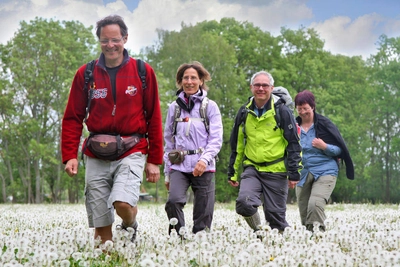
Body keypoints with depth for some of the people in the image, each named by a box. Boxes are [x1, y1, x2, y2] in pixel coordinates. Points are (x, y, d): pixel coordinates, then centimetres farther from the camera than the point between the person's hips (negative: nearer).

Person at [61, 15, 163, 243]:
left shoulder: (143, 72, 3)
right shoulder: (85, 74, 5)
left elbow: (154, 118, 5)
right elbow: (73, 118, 7)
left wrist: (154, 160, 3)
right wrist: (70, 156, -4)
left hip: (132, 152, -2)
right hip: (96, 155, 2)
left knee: (123, 204, -23)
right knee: (101, 227, 1)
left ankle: (130, 225, 11)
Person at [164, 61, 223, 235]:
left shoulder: (210, 106, 6)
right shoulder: (174, 107, 13)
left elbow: (216, 140, -1)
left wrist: (205, 160, -19)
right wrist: (167, 173, 15)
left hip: (204, 167, -1)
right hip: (179, 166, 1)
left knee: (203, 216, -2)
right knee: (174, 200, -24)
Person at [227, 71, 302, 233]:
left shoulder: (282, 111, -3)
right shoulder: (244, 112, 8)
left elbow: (294, 144, -2)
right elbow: (237, 145, 16)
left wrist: (294, 173, -8)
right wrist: (233, 173, 16)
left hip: (276, 171, -2)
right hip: (252, 169, 3)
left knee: (275, 214, -1)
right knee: (243, 203, -20)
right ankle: (258, 232, 5)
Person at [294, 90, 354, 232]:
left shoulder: (324, 124, -3)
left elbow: (340, 149, 1)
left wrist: (324, 147, -15)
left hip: (325, 172, -4)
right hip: (302, 174, 4)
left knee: (315, 204, -26)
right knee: (304, 212, 5)